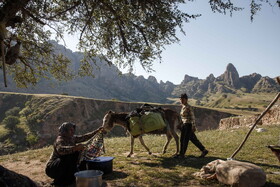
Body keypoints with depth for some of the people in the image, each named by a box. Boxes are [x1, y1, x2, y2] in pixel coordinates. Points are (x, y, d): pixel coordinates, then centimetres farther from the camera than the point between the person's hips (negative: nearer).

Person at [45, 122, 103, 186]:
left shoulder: (72, 138, 0)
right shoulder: (60, 140, -23)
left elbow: (84, 137, 8)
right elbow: (60, 149, -46)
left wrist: (97, 131, 5)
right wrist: (75, 148, -58)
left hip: (63, 167, 9)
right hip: (52, 168, -9)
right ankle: (60, 181, -13)